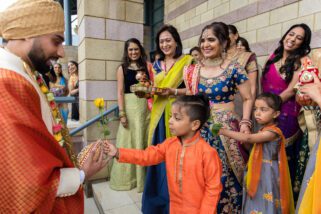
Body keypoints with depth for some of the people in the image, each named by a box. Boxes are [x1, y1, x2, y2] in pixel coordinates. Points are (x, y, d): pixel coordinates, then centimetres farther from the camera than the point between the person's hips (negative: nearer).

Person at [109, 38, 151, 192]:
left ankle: (143, 177, 25)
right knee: (129, 141, 4)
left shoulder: (146, 66, 11)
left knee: (144, 140, 9)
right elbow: (120, 92, -3)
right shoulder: (122, 68, 4)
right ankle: (126, 178, 20)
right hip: (130, 107, -2)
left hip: (145, 107, 3)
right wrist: (122, 113, -10)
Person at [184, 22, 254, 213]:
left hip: (225, 128, -3)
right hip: (200, 128, 4)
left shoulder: (234, 69, -5)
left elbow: (248, 99, -2)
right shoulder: (194, 70, 7)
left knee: (224, 177, 2)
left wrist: (245, 122, -13)